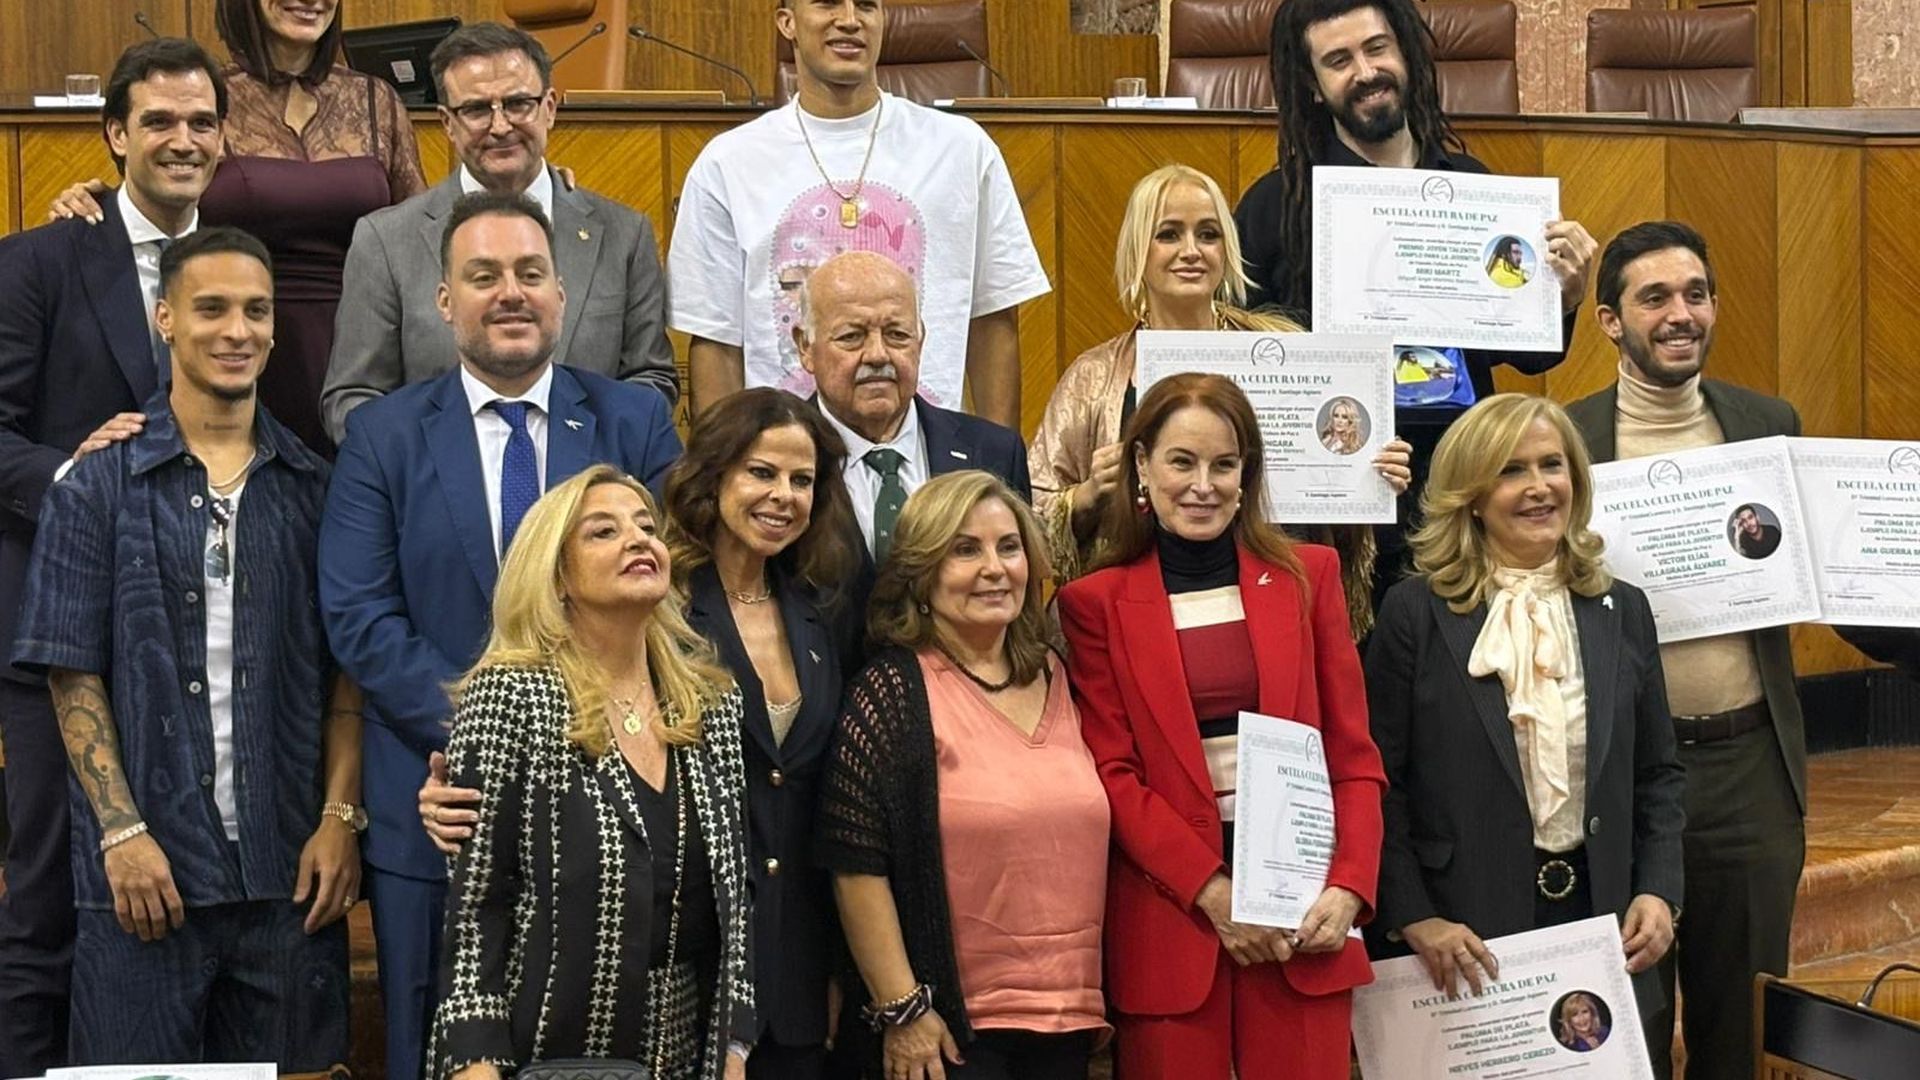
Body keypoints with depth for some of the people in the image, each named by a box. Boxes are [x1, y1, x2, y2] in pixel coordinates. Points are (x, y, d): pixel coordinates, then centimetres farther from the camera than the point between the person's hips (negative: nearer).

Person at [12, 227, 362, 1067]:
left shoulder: (315, 488, 8)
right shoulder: (97, 488, 3)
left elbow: (346, 678, 7)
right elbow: (73, 677, -1)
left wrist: (340, 819, -3)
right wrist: (123, 833, -9)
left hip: (290, 870, 2)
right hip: (145, 869, -2)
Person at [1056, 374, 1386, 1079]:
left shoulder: (1308, 574, 9)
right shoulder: (1096, 602, 4)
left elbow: (1353, 754, 7)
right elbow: (1113, 776, -1)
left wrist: (1349, 886, -8)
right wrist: (1213, 893, -12)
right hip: (1168, 910, -1)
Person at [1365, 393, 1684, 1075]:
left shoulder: (1622, 611, 8)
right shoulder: (1416, 613, -5)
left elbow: (1657, 776, 13)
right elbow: (1377, 784, -6)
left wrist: (1658, 892, -1)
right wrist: (1415, 920, -14)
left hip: (1603, 925, 4)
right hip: (1464, 946, -3)